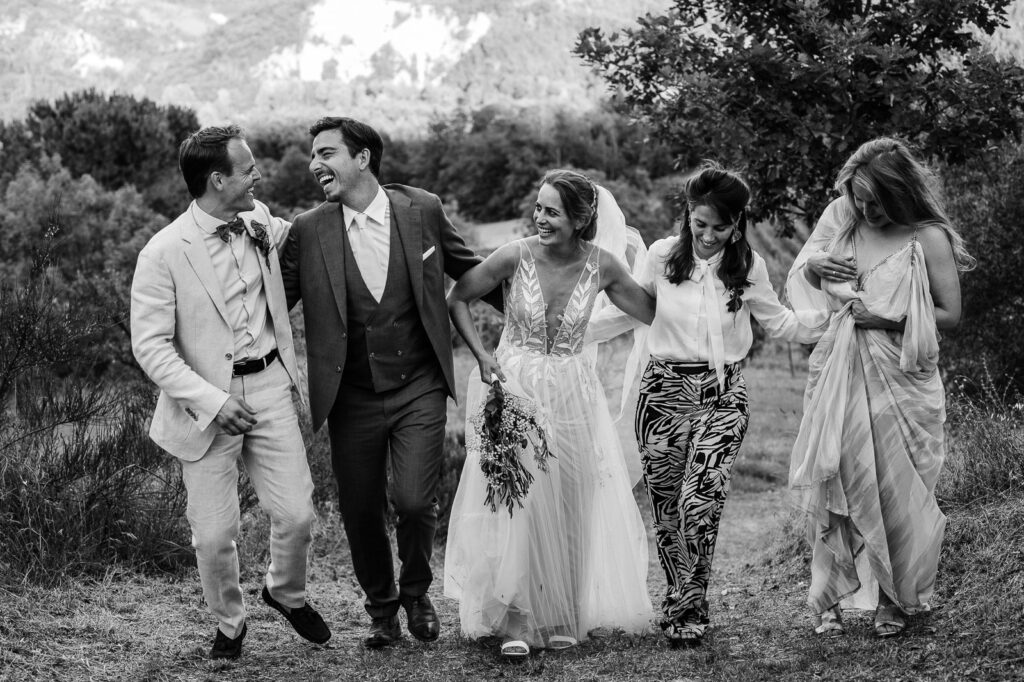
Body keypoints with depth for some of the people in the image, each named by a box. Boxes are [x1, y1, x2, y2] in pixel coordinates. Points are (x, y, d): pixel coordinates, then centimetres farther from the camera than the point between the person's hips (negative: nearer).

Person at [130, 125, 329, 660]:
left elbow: (290, 234, 29)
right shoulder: (163, 254, -15)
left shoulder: (258, 221, 2)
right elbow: (150, 347, -14)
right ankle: (229, 624, 28)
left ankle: (286, 592, 31)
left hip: (269, 387, 4)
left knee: (297, 514, 0)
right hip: (205, 404, -4)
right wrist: (212, 401, -21)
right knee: (214, 535, 1)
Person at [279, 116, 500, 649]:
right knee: (360, 513, 6)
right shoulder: (308, 231, -4)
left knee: (414, 501, -12)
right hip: (351, 399, 1)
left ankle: (416, 592, 18)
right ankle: (381, 608, 32)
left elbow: (469, 270, 12)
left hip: (419, 389, -1)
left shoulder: (423, 210, -3)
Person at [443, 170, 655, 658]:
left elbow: (655, 314, 6)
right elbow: (457, 299, 0)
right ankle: (515, 620, 5)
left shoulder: (601, 267, -7)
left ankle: (562, 616, 22)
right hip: (513, 385, -2)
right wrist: (481, 354, -9)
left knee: (569, 505, 8)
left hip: (570, 394, 2)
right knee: (515, 499, -4)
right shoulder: (515, 256, -13)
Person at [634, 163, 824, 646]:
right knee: (666, 510, 5)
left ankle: (686, 608, 0)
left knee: (699, 505, -15)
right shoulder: (663, 255, -3)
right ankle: (681, 599, 23)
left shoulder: (748, 265, -2)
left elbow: (778, 321, 12)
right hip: (663, 390, 1)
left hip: (721, 397, -1)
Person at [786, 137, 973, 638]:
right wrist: (810, 266, -6)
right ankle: (826, 599, 7)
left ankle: (895, 600, 16)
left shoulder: (928, 239, -7)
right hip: (839, 374, 3)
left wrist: (887, 320, -16)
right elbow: (797, 287, 17)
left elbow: (949, 314, -6)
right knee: (832, 482, 1)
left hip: (899, 382, -3)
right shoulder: (840, 218, 5)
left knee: (896, 487, 2)